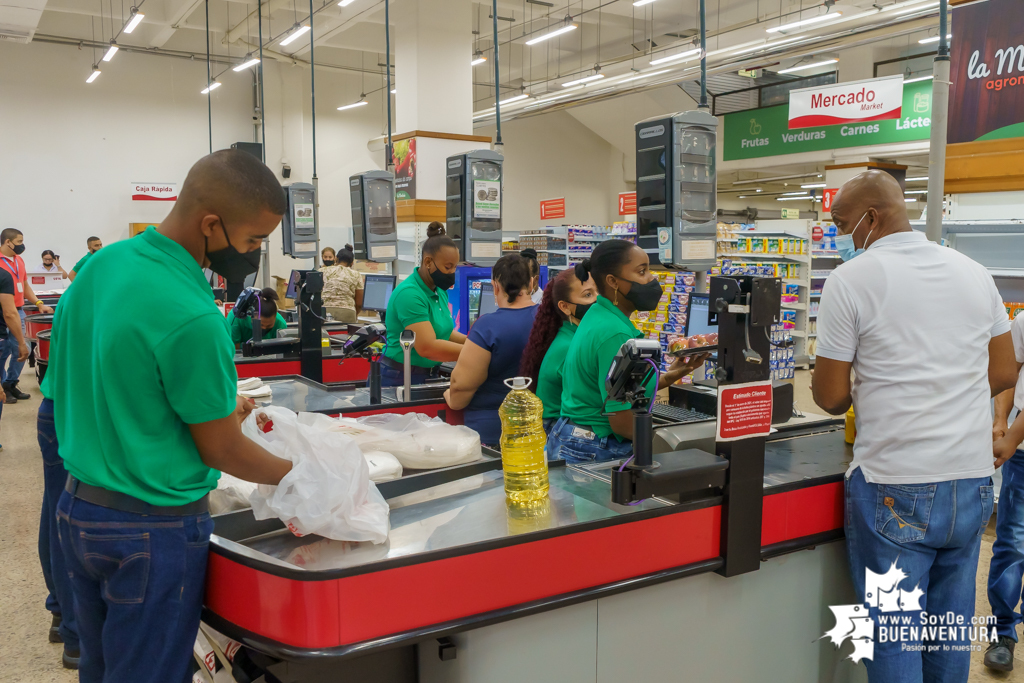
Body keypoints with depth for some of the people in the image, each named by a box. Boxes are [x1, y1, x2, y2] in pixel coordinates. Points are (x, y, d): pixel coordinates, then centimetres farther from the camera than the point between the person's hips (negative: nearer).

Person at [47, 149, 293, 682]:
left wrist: (215, 407, 11)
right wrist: (297, 474, 0)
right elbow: (221, 451, -15)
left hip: (77, 506, 8)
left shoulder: (101, 265, 0)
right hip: (151, 530, -8)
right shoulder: (192, 318, -26)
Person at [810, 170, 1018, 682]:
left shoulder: (850, 279, -10)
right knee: (951, 633, 18)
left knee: (893, 638, 6)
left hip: (895, 490, -6)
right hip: (973, 482, 6)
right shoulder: (973, 272, 7)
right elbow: (1004, 374, 13)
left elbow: (830, 398, -7)